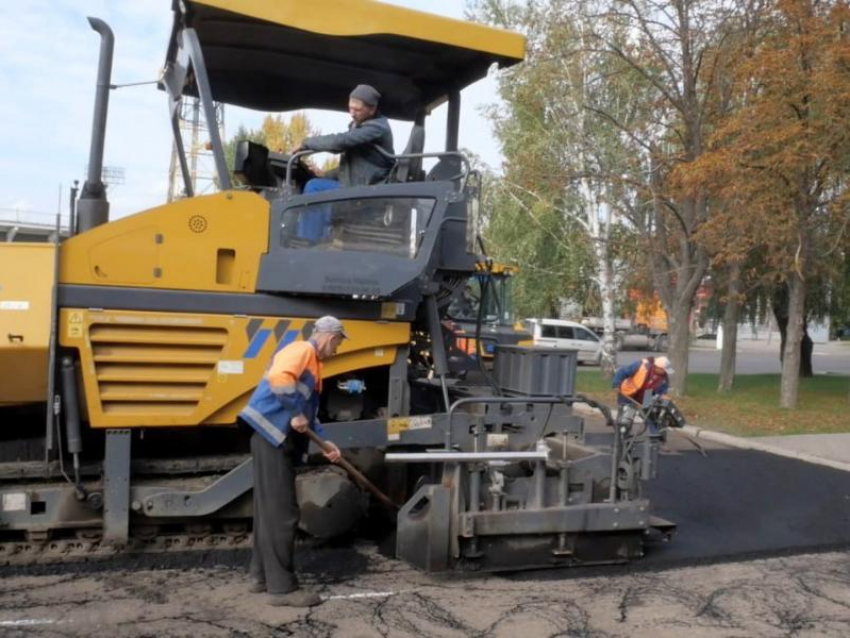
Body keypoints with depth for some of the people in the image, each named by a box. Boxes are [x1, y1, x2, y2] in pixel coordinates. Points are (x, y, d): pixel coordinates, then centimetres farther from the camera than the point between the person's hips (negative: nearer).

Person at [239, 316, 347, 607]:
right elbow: (278, 377, -28)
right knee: (281, 512, -8)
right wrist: (296, 415, -22)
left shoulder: (313, 362, 22)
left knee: (270, 509, 15)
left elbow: (309, 411, 25)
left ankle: (263, 576, 24)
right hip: (272, 436, -10)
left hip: (279, 439, 10)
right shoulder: (302, 349, -8)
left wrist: (325, 443, 19)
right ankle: (282, 586, -2)